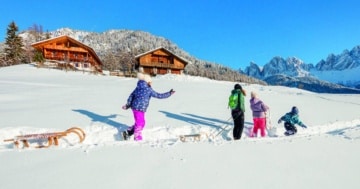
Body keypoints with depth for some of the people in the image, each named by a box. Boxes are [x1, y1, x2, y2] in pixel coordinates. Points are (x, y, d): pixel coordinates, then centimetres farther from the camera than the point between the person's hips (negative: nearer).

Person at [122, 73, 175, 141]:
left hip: (135, 107, 9)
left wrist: (127, 105, 24)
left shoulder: (138, 88, 11)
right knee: (140, 123, 5)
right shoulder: (149, 90, -10)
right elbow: (159, 95, -7)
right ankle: (137, 138, 17)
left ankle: (128, 132, 23)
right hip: (139, 109, -9)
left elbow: (131, 96, 14)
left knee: (141, 123, 20)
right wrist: (169, 94, 1)